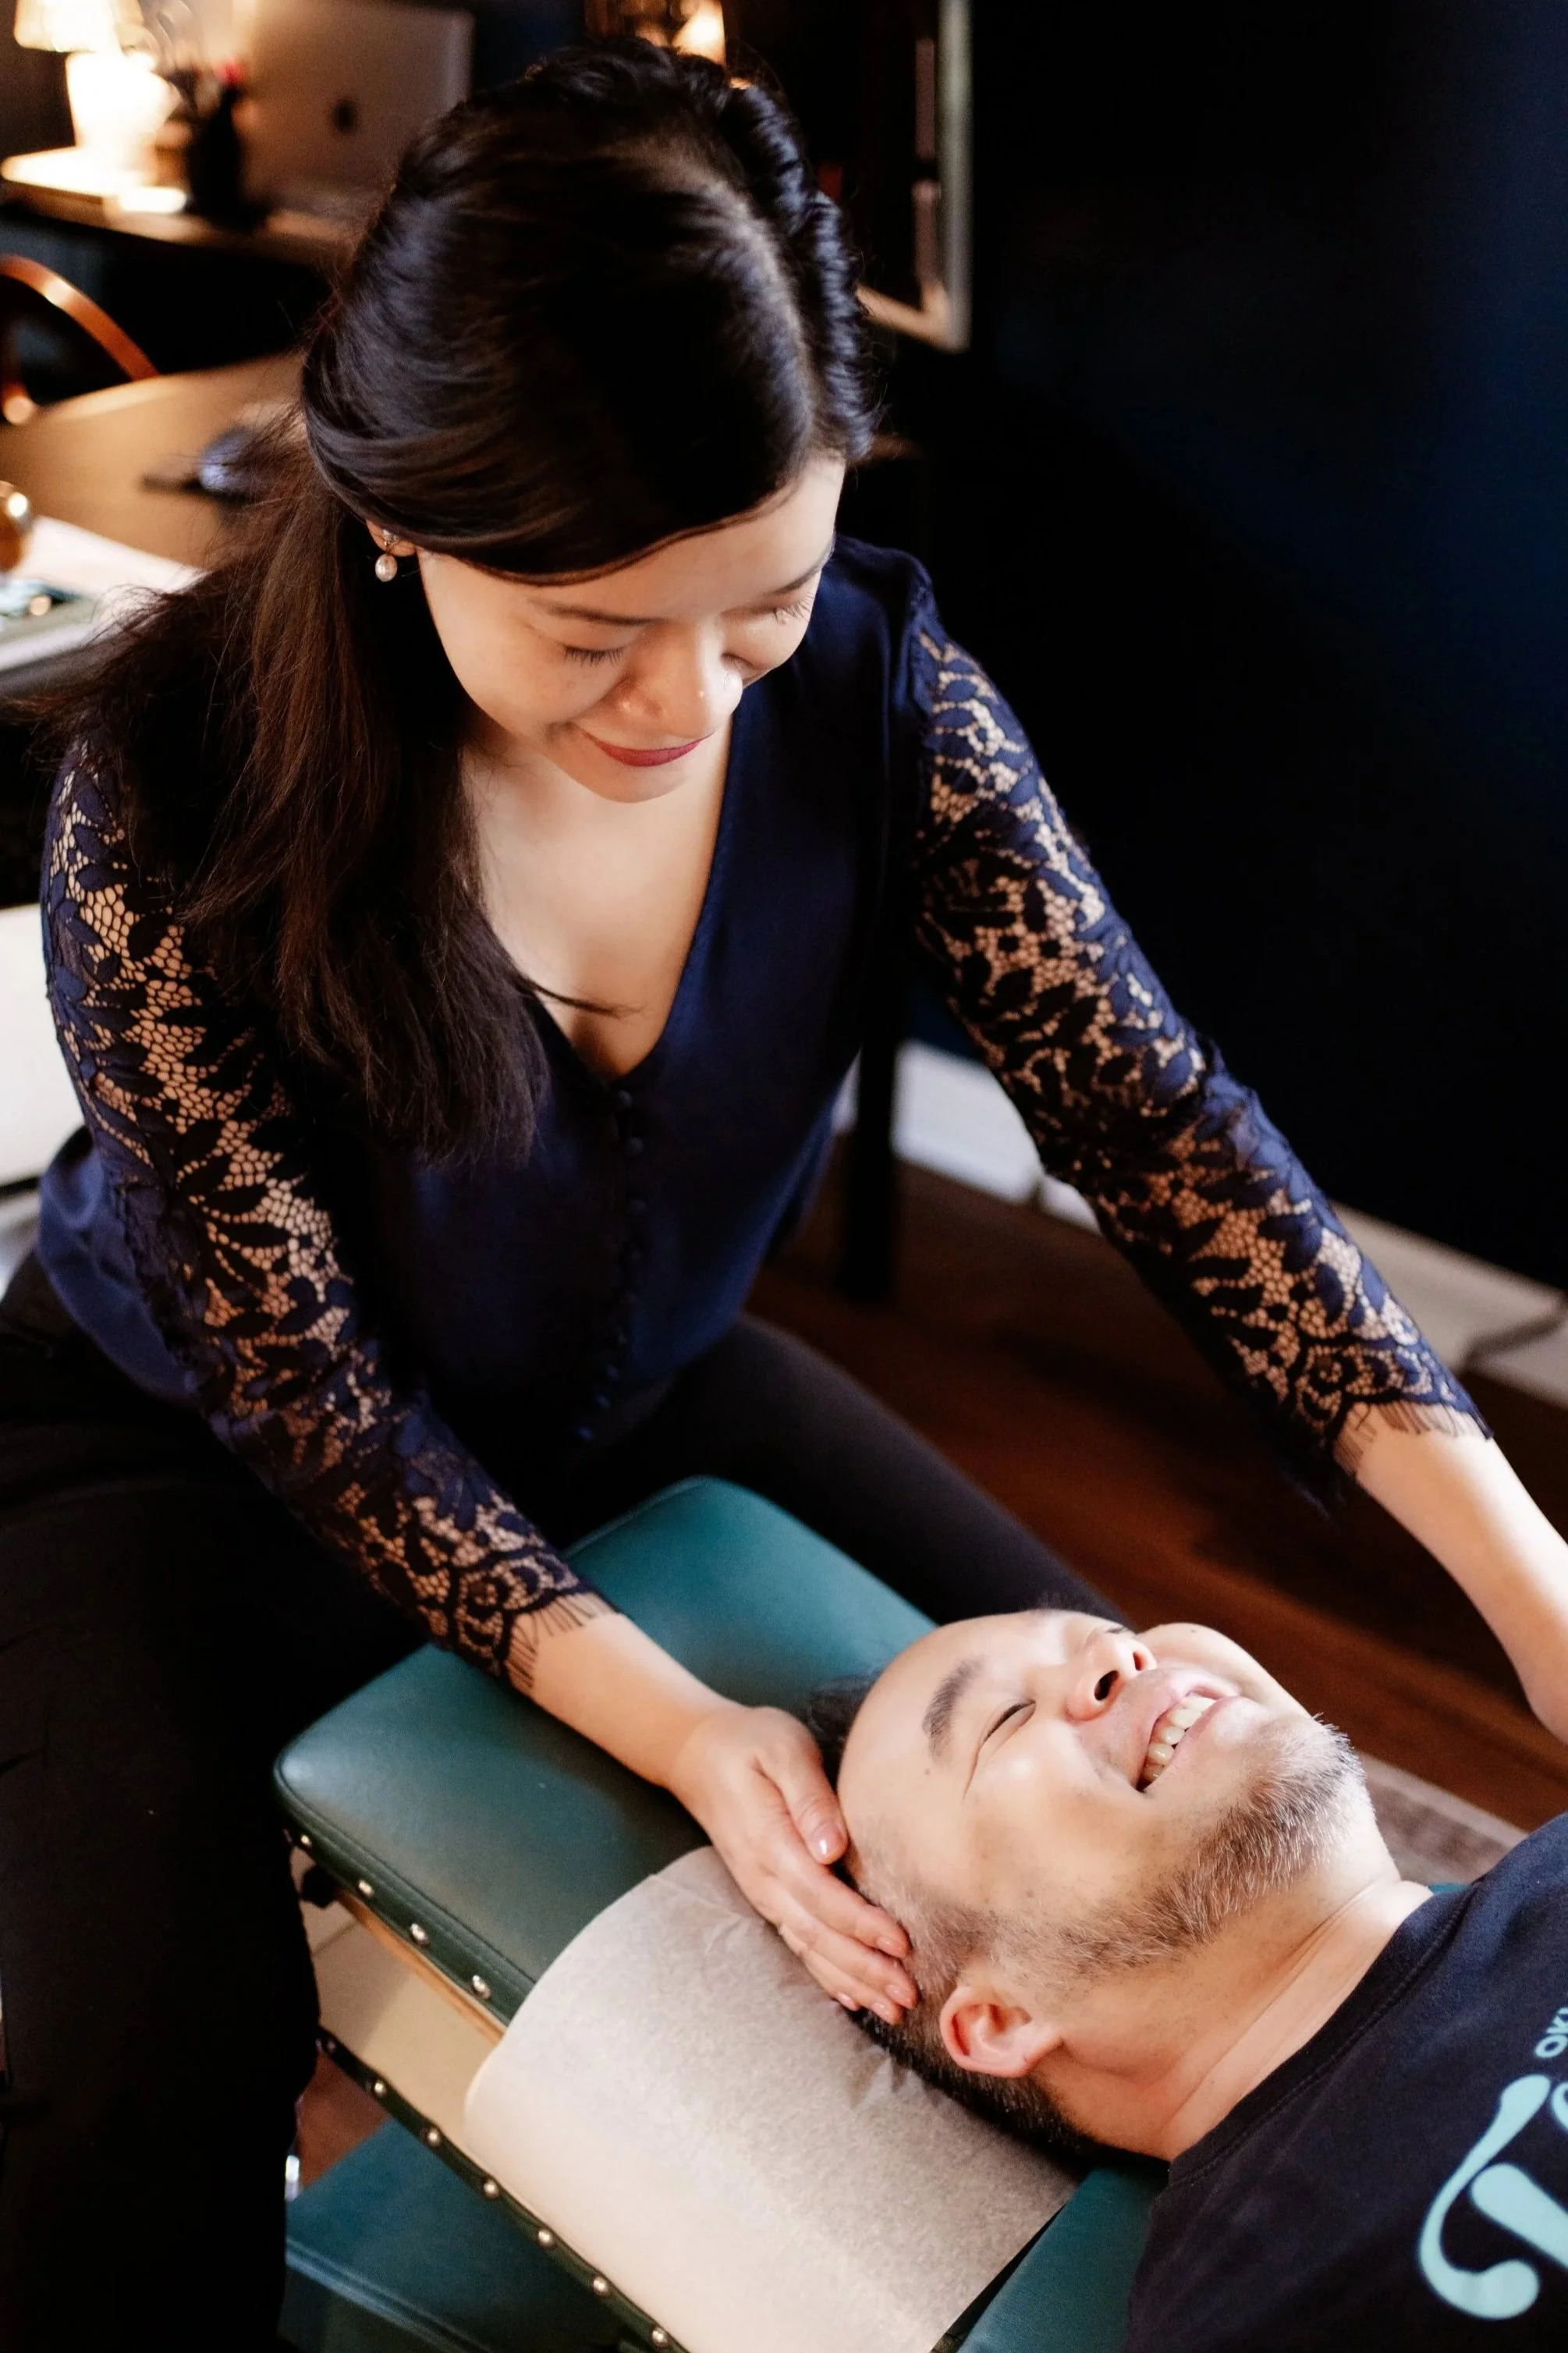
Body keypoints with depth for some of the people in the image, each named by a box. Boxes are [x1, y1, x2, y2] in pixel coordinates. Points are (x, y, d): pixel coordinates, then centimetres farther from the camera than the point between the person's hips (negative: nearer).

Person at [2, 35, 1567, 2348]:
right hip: (200, 1452, -3)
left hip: (639, 1385, 4)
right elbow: (309, 1386, -24)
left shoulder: (874, 693, -22)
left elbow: (1157, 1119, -20)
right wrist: (671, 1725, -35)